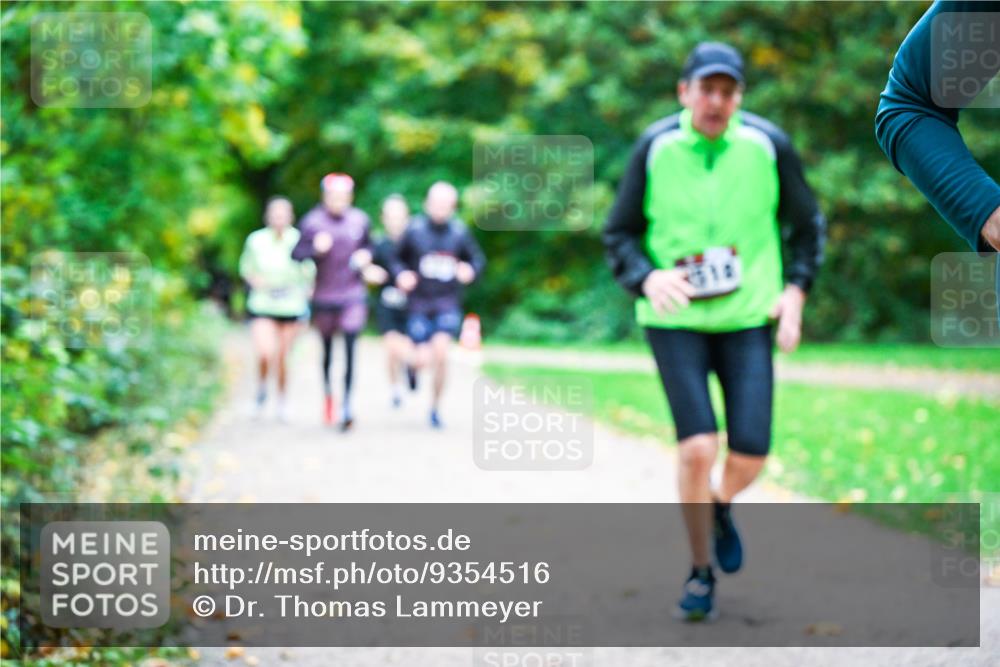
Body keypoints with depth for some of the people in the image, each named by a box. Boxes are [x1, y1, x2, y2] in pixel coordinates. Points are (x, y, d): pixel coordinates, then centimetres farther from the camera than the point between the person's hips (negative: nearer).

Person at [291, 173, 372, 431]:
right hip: (324, 296, 0)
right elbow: (297, 254, -5)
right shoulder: (313, 221, -5)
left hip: (353, 296, 0)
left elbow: (367, 245, 19)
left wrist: (365, 255, -3)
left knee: (350, 348, -11)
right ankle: (328, 392, 37)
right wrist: (315, 249, -23)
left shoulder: (360, 220, 3)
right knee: (327, 348, 11)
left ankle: (347, 405, -12)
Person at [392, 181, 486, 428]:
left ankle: (435, 407, -2)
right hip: (419, 303, 0)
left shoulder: (459, 232, -1)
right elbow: (398, 258, 9)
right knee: (423, 360, -6)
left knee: (441, 351, -20)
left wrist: (471, 271, -10)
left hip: (448, 303, 0)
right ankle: (413, 363, 36)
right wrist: (401, 275, -11)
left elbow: (478, 258, 11)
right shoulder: (414, 229, -4)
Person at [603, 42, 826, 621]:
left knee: (750, 454, -5)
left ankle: (721, 507, 33)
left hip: (748, 318, 1)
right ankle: (701, 573, 8)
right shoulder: (656, 148, -4)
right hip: (675, 320, -1)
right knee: (698, 447, -13)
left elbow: (807, 224, 11)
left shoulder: (767, 144, -2)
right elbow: (619, 232, 4)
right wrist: (647, 278, -16)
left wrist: (796, 291, -1)